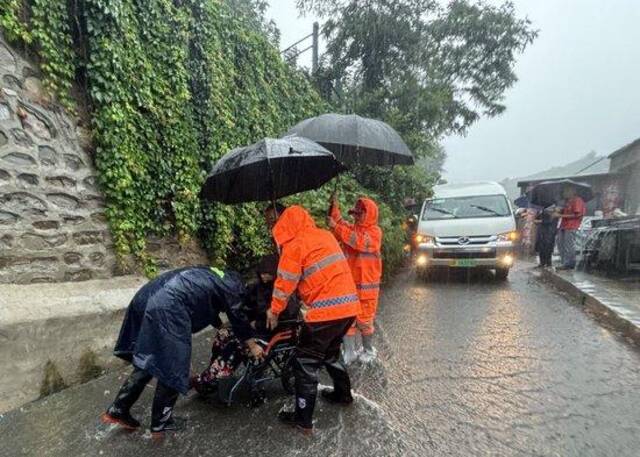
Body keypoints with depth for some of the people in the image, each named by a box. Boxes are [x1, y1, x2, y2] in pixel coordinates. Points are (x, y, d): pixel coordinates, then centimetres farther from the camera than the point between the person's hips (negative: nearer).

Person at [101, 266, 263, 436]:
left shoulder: (212, 275, 32)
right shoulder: (231, 286, 10)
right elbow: (238, 317, 14)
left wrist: (221, 327, 58)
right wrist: (253, 346, 27)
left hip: (146, 297, 9)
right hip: (168, 307, -9)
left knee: (147, 359, 22)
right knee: (172, 367, 6)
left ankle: (118, 409, 27)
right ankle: (161, 422, 19)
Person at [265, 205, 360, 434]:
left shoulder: (295, 245, -7)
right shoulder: (326, 236, 14)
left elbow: (285, 284, -4)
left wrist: (274, 312, 11)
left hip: (326, 312, -8)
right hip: (349, 306, 8)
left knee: (306, 364, 7)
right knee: (331, 353, 29)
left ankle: (303, 420, 17)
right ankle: (343, 393, 45)